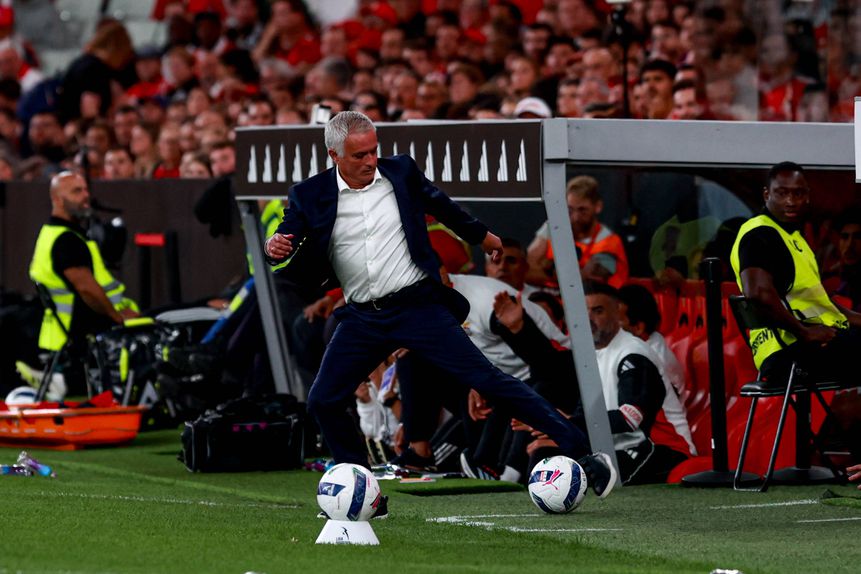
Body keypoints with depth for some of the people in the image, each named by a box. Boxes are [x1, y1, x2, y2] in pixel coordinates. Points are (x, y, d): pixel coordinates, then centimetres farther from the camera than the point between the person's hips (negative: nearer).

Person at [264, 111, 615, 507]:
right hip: (363, 318, 2)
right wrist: (274, 250, -26)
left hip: (417, 306, -2)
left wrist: (480, 235, 35)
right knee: (322, 403, -4)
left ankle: (581, 453, -11)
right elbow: (285, 245, -1)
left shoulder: (401, 172, 1)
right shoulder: (310, 196, -2)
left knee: (486, 379, -10)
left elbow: (439, 204, 19)